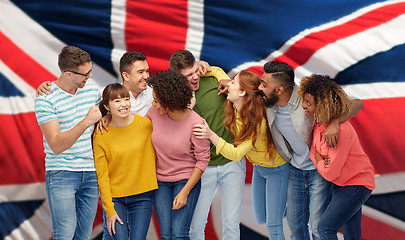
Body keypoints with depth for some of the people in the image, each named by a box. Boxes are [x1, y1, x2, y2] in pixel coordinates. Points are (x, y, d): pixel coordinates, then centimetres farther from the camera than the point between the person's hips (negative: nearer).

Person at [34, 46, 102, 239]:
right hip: (61, 174, -5)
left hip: (91, 173, 5)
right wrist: (86, 122, -26)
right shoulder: (45, 99, -12)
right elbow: (56, 145, -19)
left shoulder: (91, 88, 7)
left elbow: (101, 114, 29)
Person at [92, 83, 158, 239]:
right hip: (115, 197, 0)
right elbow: (102, 176, -4)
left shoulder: (146, 124, -3)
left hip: (142, 197, 1)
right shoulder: (100, 135, -5)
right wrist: (109, 210, -7)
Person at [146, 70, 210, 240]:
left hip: (187, 180, -4)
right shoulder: (155, 112, -8)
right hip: (160, 181, 4)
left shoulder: (195, 123, -19)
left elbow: (202, 160, -12)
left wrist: (185, 192, -14)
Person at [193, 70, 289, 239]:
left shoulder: (258, 122, -35)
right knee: (261, 219, 18)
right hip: (258, 167, 8)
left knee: (273, 224, -6)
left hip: (276, 169, -8)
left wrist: (210, 135, -46)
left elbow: (236, 154, -38)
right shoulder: (234, 107, -15)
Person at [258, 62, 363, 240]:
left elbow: (356, 104, -28)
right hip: (295, 169, 6)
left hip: (319, 170, -5)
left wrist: (334, 122, -45)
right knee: (295, 222, 13)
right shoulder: (268, 103, -11)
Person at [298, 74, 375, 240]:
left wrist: (319, 161, -8)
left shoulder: (341, 131, -32)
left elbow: (329, 174, -27)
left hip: (356, 185, -8)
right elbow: (313, 150, 3)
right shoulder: (319, 121, -7)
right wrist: (318, 159, -18)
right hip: (339, 183, 8)